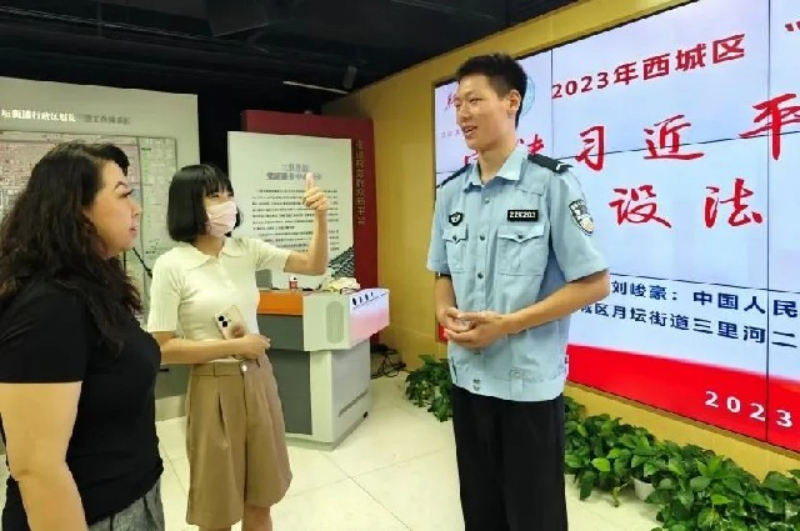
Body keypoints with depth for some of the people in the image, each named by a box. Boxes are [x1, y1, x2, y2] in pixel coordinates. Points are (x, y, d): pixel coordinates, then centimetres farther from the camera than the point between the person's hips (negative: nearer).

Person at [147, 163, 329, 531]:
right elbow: (162, 348, -13)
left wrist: (320, 217, -17)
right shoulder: (171, 266, -12)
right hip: (214, 389, -4)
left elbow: (314, 266, -2)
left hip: (258, 380, 4)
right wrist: (235, 346, -14)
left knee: (260, 501, 18)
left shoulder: (247, 250, 1)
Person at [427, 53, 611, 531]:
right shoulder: (451, 192, 6)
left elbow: (594, 283, -12)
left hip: (529, 382, -5)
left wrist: (508, 324, -18)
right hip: (467, 377, 5)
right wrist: (445, 312, -7)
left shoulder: (551, 182, -12)